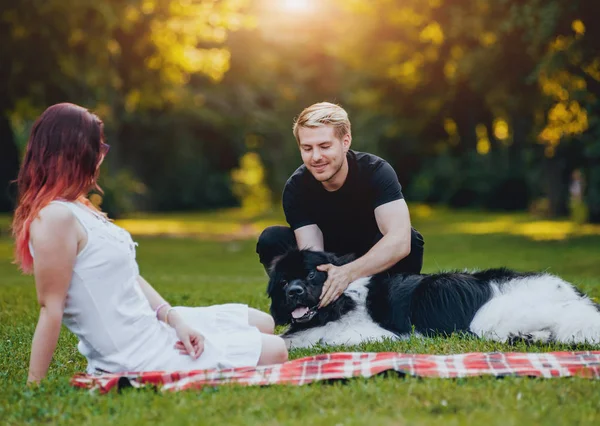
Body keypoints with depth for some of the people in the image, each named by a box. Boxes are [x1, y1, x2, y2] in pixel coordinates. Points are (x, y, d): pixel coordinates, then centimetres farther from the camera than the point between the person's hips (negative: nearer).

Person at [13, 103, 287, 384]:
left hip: (151, 323, 10)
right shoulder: (55, 218, -23)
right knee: (275, 351, -2)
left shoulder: (77, 208, 9)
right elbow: (51, 308, -23)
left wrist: (173, 317, -3)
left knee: (264, 323, 19)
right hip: (138, 353, -10)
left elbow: (127, 275, 8)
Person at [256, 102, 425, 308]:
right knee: (271, 240, -22)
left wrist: (348, 273, -54)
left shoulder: (376, 171, -25)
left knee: (411, 239, -33)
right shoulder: (296, 187, -18)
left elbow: (400, 241, -39)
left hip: (375, 268, -1)